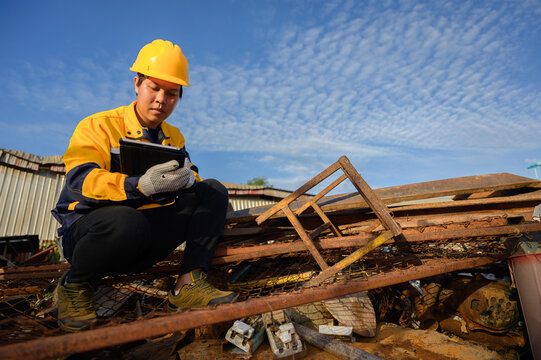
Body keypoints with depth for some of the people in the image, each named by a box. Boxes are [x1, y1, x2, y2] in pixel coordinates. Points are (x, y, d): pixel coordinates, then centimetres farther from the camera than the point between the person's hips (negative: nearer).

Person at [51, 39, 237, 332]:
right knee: (126, 221, -40)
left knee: (214, 192, -8)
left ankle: (188, 285, -17)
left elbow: (190, 180, 1)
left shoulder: (174, 137, 11)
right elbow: (79, 181, -20)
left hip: (144, 242, 5)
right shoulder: (99, 126, -5)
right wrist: (140, 185, -38)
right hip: (87, 231, -4)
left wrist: (187, 178, -25)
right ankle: (74, 286, -5)